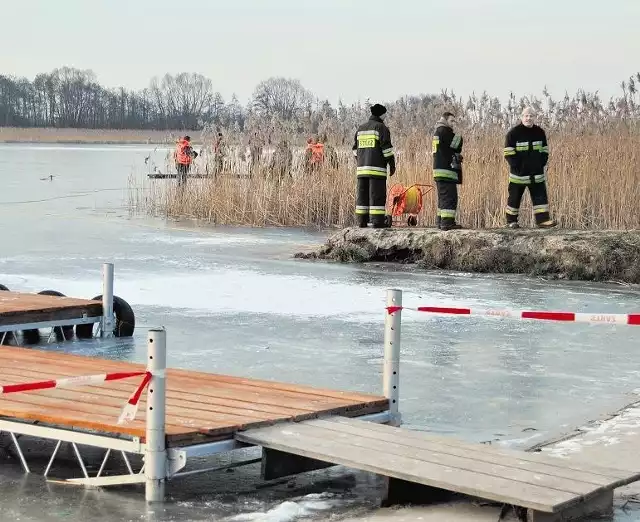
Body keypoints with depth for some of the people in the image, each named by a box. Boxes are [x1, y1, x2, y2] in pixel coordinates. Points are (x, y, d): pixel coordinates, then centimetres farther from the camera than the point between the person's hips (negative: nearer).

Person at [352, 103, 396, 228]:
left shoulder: (361, 128, 17)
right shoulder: (381, 127, -4)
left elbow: (355, 148, 18)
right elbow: (386, 147, -11)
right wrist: (392, 164, -6)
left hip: (362, 167, 6)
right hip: (377, 168, -6)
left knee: (362, 194, 7)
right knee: (377, 194, -7)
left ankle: (362, 221, 6)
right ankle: (377, 221, -10)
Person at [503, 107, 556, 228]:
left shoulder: (539, 132, 9)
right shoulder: (514, 132, -5)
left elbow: (544, 150, 17)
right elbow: (508, 152, -6)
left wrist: (543, 164, 6)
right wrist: (516, 166, -13)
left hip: (537, 173, 4)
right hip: (519, 172, -4)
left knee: (540, 195, -2)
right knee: (515, 196, 4)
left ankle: (543, 220, -3)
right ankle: (511, 221, 15)